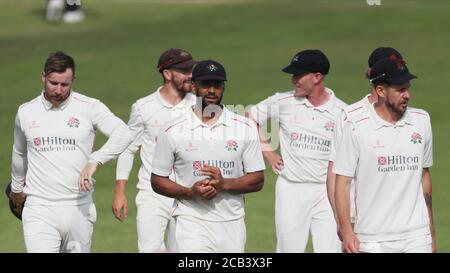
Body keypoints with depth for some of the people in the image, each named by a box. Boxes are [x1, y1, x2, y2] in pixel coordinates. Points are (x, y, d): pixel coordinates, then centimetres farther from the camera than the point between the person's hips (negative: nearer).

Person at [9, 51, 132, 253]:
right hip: (39, 211, 0)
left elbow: (123, 134, -14)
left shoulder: (90, 108, 0)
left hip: (78, 209, 0)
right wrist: (16, 188, 37)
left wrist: (94, 161, -26)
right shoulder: (26, 112, 8)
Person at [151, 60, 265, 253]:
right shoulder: (172, 131, 2)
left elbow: (257, 180, 5)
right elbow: (157, 181, 6)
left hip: (232, 226, 3)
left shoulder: (245, 128, 5)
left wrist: (224, 183, -14)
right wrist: (191, 192, -13)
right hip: (192, 221, -3)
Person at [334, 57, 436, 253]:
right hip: (373, 241, -3)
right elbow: (342, 182, -5)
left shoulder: (421, 120, 8)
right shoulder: (356, 127, -6)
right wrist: (346, 230, -13)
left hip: (417, 237, 3)